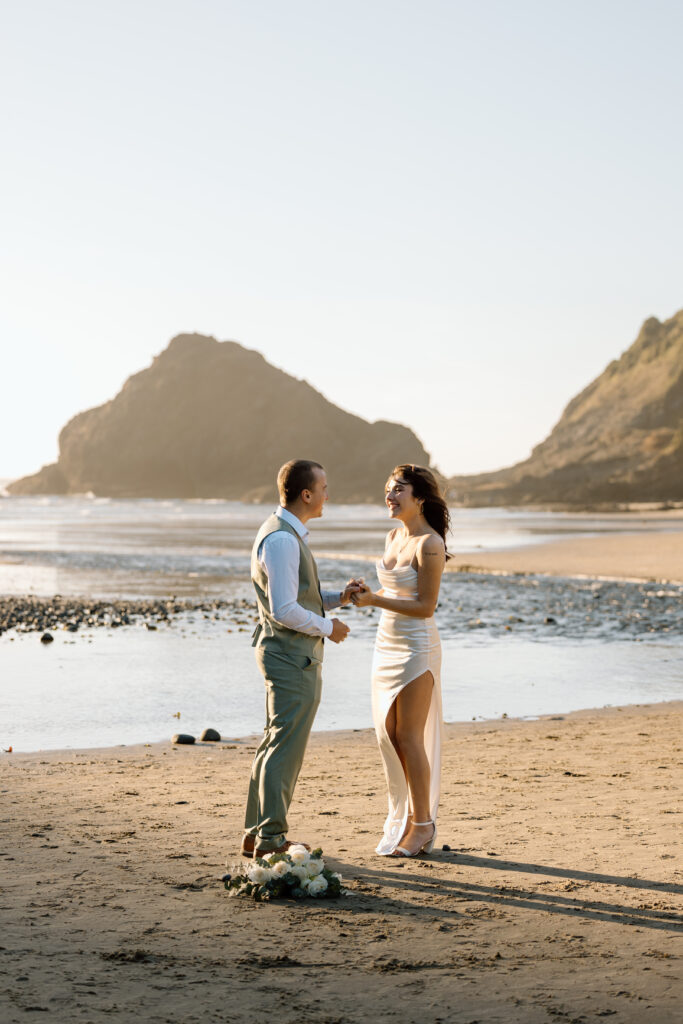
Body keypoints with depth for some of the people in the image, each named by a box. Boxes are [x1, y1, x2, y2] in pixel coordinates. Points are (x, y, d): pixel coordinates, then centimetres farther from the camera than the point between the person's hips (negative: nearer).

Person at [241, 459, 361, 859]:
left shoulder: (288, 534, 14)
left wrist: (338, 597, 8)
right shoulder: (282, 540, -19)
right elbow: (284, 610, -25)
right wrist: (328, 627, -12)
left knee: (277, 744, 15)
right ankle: (271, 838, 3)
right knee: (286, 747, -4)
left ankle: (257, 835, 22)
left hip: (289, 653, 11)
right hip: (293, 656, -11)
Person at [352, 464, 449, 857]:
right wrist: (366, 594, 0)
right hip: (387, 644, 8)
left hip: (417, 647, -8)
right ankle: (407, 817, 20)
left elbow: (425, 607, -18)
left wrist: (374, 600, -21)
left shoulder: (430, 545, -15)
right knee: (390, 736, 10)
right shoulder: (394, 537, 10)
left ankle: (423, 824, 7)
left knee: (410, 738, -4)